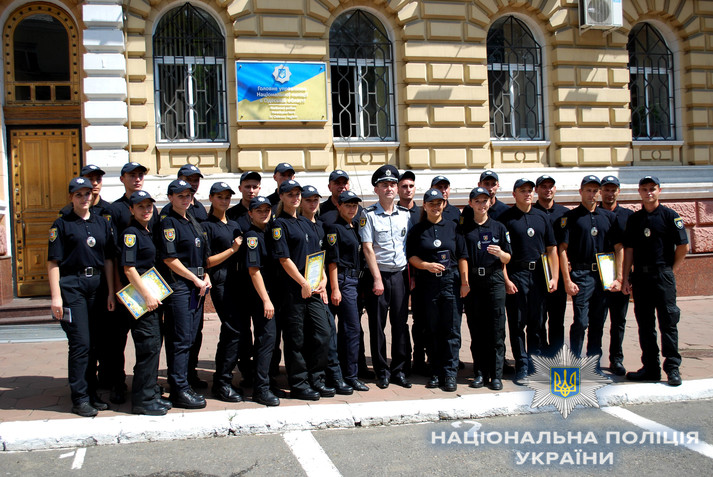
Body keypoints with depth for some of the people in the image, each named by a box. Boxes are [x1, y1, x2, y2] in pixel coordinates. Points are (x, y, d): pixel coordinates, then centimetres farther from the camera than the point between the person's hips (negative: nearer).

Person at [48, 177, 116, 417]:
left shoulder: (102, 223, 12)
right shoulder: (62, 224, -1)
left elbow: (108, 260, 12)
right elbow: (53, 262, -6)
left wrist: (110, 292, 7)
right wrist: (56, 296, -12)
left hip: (96, 286, 5)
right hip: (72, 287, -4)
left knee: (92, 344, 9)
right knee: (80, 343, -7)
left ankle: (91, 394, 18)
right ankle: (79, 399, 2)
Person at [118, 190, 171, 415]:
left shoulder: (148, 233, 17)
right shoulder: (131, 234, -10)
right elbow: (129, 269, -17)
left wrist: (156, 295, 15)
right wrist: (147, 296, -19)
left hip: (152, 295, 9)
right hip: (139, 298, -9)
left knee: (155, 345, 11)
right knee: (148, 347, -9)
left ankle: (152, 394, 20)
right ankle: (143, 399, -2)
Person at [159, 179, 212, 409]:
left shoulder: (194, 223, 18)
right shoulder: (169, 223, -7)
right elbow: (170, 259, -14)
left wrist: (206, 276, 7)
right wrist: (196, 279, -11)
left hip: (197, 287, 8)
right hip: (179, 286, -8)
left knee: (190, 339, 10)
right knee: (180, 340, -7)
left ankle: (183, 387, 18)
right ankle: (179, 390, -2)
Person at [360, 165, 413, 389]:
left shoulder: (405, 214, 9)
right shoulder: (368, 215, -3)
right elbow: (368, 248, -8)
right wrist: (377, 278, -13)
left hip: (400, 274, 3)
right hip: (378, 274, -3)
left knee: (400, 323, 5)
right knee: (377, 325, 2)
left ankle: (398, 369, 15)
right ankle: (382, 372, 12)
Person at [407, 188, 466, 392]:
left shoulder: (453, 227, 9)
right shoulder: (417, 230, 8)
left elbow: (462, 256, 8)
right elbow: (411, 256, 4)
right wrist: (426, 265, -13)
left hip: (451, 282, 0)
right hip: (427, 285, 0)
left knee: (451, 329, -2)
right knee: (432, 330, 5)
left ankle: (450, 374, 3)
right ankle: (436, 373, 14)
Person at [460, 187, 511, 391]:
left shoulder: (499, 228, 10)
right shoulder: (464, 229, 10)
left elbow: (507, 258, 9)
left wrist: (500, 253, -12)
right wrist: (463, 282, -3)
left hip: (494, 282, -1)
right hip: (472, 282, 1)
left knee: (496, 330, -3)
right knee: (476, 330, 3)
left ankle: (496, 375, 2)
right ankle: (480, 372, 11)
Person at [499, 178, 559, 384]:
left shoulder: (542, 217, 12)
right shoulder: (506, 218, -1)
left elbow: (551, 249, 13)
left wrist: (554, 276, 4)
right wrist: (506, 279, -12)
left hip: (539, 274, 4)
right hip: (516, 274, -4)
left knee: (537, 323, 9)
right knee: (517, 323, 0)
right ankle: (522, 367, 6)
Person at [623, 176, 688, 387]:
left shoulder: (669, 215, -1)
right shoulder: (634, 218, 11)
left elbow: (683, 246, -3)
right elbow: (629, 249, 9)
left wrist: (672, 270, 1)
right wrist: (626, 278, 4)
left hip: (663, 275, -4)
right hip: (640, 276, 4)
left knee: (668, 321, -4)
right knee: (645, 323, 8)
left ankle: (672, 367, 1)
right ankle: (650, 367, 15)